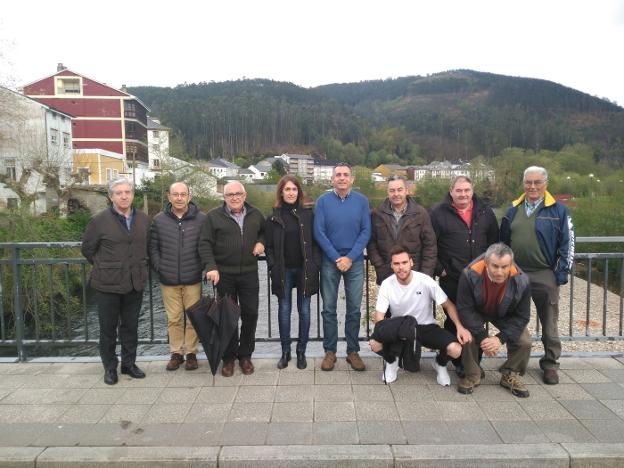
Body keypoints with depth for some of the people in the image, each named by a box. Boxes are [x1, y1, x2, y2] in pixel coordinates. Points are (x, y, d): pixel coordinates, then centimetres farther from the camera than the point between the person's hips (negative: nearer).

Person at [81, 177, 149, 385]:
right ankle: (110, 367, 23)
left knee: (131, 327, 13)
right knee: (108, 328, 8)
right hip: (108, 284, -3)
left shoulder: (143, 219, 4)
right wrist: (103, 267, 5)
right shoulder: (99, 220, -7)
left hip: (135, 283, 3)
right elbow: (87, 249, 3)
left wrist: (140, 266, 9)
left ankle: (129, 363, 27)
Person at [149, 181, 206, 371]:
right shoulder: (159, 220, 2)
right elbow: (153, 247, 7)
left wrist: (202, 266, -3)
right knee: (173, 319, 9)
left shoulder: (201, 219, -2)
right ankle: (176, 353, 23)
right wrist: (158, 267, 0)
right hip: (168, 280, 1)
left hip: (193, 279, -1)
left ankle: (191, 353, 22)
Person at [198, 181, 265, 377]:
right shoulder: (214, 216, -1)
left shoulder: (255, 214, 8)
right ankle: (229, 357, 22)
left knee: (250, 314, 5)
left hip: (249, 273, 2)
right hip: (224, 274, -2)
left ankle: (245, 355, 23)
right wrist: (211, 267, -17)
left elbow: (265, 231, 24)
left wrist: (261, 242, 2)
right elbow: (205, 244, -4)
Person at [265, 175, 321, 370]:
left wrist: (314, 265, -6)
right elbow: (269, 245, 5)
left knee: (304, 310, 5)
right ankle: (285, 352, 18)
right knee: (284, 310, 6)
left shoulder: (308, 214, 3)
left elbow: (315, 242, 3)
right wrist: (273, 266, -5)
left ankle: (301, 352, 18)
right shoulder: (274, 217, 3)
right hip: (283, 271, 0)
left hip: (304, 269, 0)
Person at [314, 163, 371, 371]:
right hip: (329, 262, 0)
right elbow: (318, 232, -6)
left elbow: (366, 232, -3)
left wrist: (350, 258, -12)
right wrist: (337, 258, -12)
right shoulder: (323, 201, -1)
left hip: (355, 262, 1)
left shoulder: (361, 201, 1)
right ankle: (330, 351, 18)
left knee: (354, 308, 7)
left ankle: (353, 351, 20)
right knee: (329, 309, 6)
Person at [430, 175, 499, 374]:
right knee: (453, 321, 6)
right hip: (451, 278, -3)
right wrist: (438, 269, -5)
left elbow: (494, 242, 16)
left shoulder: (485, 212, 9)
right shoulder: (439, 212, -3)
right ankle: (457, 362, 20)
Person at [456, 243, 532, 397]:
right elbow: (465, 310, -26)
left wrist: (501, 338, -29)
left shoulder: (521, 280, -30)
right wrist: (482, 337, -32)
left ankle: (510, 375, 13)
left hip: (506, 316, 2)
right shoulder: (470, 274, -35)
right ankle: (472, 376, 1)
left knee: (524, 342, -16)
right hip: (477, 313, -2)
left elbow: (522, 316, -18)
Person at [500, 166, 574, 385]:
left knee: (549, 322, 6)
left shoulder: (558, 210, -3)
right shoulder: (513, 210, 8)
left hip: (545, 276, -3)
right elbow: (503, 242, 14)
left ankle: (550, 364, 21)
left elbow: (567, 244, -4)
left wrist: (562, 273, -9)